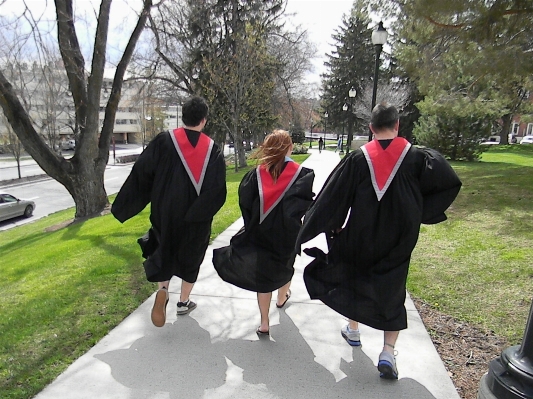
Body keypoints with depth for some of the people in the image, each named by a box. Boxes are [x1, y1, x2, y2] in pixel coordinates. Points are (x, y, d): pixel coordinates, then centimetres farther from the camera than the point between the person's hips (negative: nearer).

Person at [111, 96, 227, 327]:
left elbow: (140, 174, -10)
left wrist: (123, 207, -1)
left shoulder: (164, 141, -10)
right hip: (197, 219, 1)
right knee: (191, 256, 18)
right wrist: (203, 212, 5)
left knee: (163, 251, 20)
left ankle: (162, 290, -4)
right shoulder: (212, 149, -7)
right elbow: (218, 190, -8)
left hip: (165, 214, 0)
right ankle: (184, 302, 29)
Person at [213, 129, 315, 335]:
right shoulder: (300, 173, -10)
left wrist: (252, 224, 4)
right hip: (287, 234, 0)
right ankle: (282, 298, 52)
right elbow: (305, 203, -19)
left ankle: (264, 323, 10)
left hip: (261, 233, 0)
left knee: (263, 273, 8)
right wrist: (295, 219, -3)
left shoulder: (257, 173, -6)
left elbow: (245, 200, -8)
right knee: (285, 265, 27)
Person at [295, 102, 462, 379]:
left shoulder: (357, 159, -10)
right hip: (398, 240, 1)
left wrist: (310, 230, -2)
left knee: (352, 279, 24)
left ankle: (353, 331, 39)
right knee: (392, 293, 15)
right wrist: (420, 212, -1)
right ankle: (388, 353, 8)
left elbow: (332, 197, -10)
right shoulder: (416, 156, -7)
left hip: (360, 236, 0)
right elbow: (450, 183, -11)